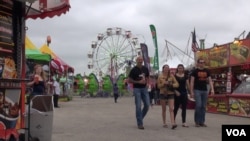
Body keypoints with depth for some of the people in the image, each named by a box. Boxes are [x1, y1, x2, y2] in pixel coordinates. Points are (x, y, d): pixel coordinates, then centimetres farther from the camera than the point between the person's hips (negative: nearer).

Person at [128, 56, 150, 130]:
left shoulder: (145, 69, 8)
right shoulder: (133, 70, -5)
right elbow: (129, 80, -6)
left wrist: (146, 81, -1)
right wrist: (138, 82, -15)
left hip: (144, 88, 5)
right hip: (137, 89, -5)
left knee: (147, 105, 0)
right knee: (138, 106, -6)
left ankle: (140, 118, 23)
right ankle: (140, 124, 0)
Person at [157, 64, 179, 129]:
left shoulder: (171, 76, 4)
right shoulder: (160, 76, 2)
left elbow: (177, 84, 2)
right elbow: (158, 86, 1)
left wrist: (171, 85, -16)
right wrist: (164, 83, -15)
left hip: (170, 94, 0)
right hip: (163, 94, 0)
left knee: (171, 109, -10)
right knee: (164, 109, 9)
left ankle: (173, 123, -19)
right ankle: (164, 123, 19)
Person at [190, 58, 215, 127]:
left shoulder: (207, 71, 11)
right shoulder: (195, 71, -2)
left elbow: (210, 81, 11)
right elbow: (192, 82, -4)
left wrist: (212, 89, -1)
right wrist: (191, 92, -10)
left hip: (205, 90, 5)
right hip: (197, 90, -5)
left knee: (203, 107, 6)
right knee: (198, 105, -12)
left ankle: (202, 122, 12)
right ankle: (197, 121, 0)